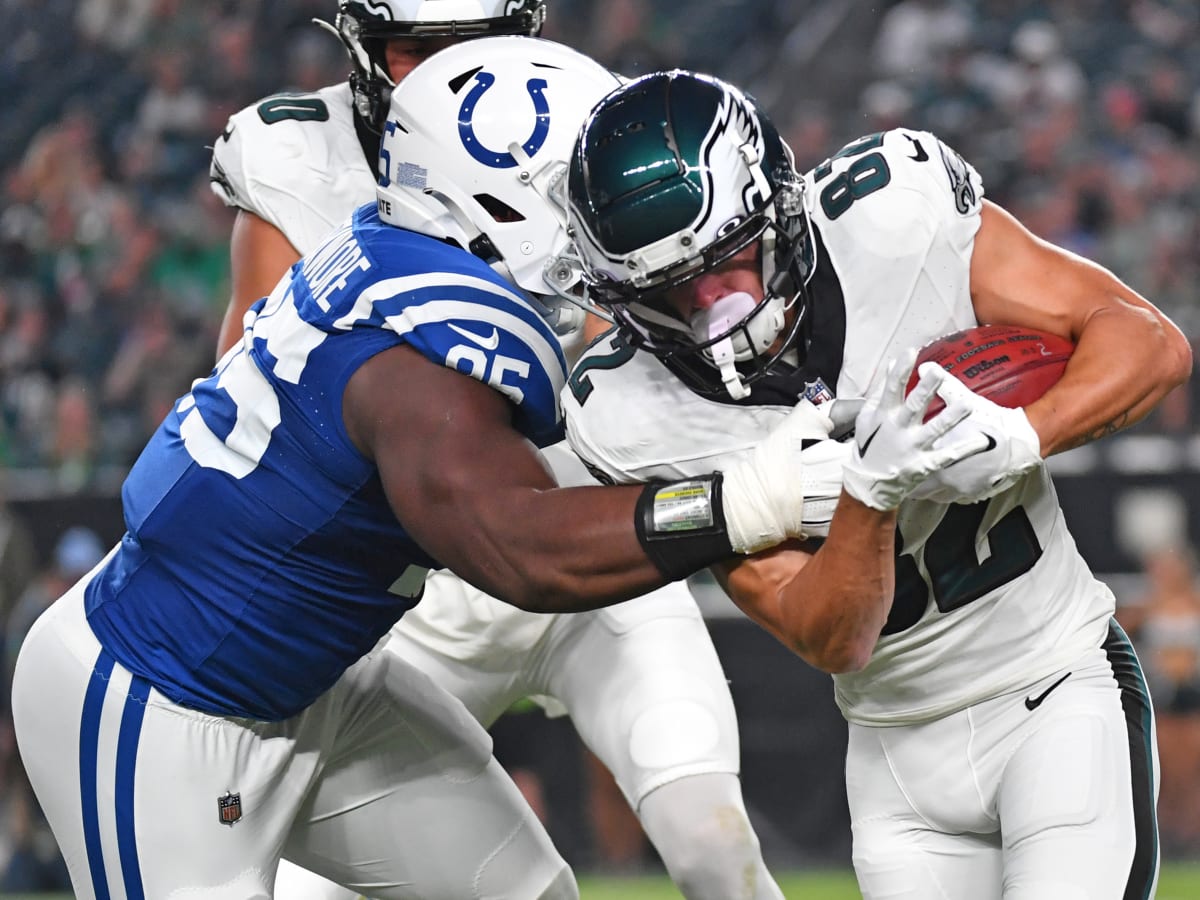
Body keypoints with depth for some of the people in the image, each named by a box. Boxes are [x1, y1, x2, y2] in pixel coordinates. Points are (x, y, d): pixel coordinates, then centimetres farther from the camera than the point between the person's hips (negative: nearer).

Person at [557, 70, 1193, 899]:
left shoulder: (897, 216, -18)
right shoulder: (639, 418, -15)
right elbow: (833, 645, -17)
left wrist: (1017, 435, -31)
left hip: (1059, 697, -2)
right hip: (899, 750, 2)